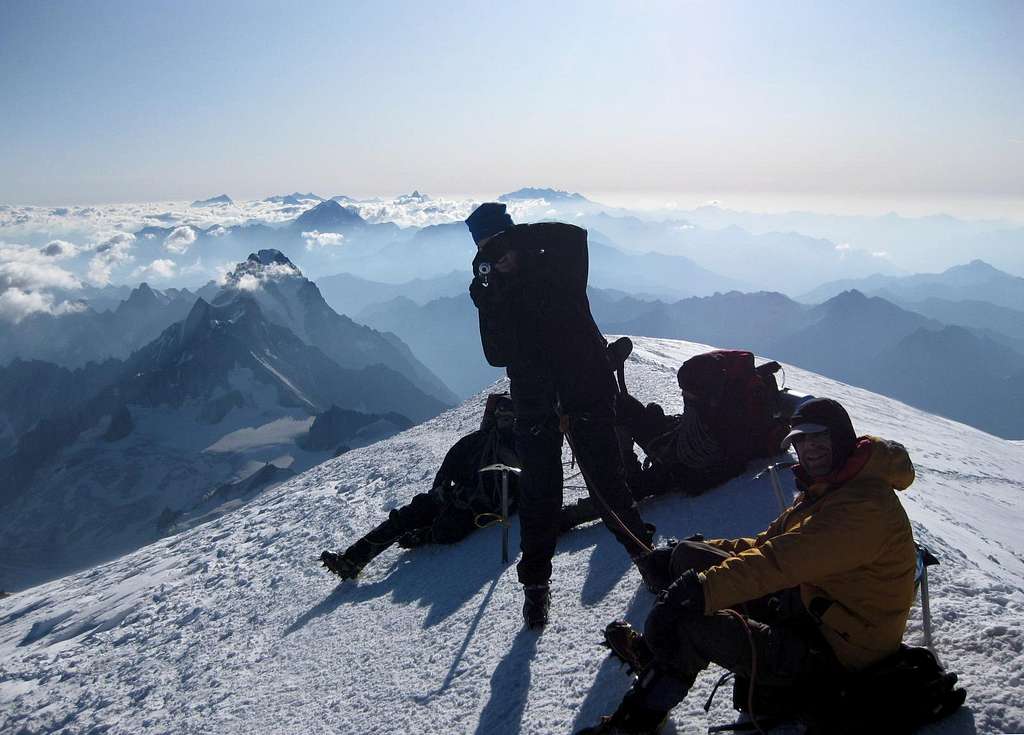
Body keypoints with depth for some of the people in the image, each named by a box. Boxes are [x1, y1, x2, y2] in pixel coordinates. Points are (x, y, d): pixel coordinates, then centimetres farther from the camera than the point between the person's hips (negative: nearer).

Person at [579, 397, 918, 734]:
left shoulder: (865, 504, -24)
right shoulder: (824, 488, 9)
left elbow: (780, 562, -34)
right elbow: (770, 542, 13)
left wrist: (702, 589, -38)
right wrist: (705, 550, 4)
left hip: (836, 650, -10)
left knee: (681, 624, -21)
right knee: (688, 555, 2)